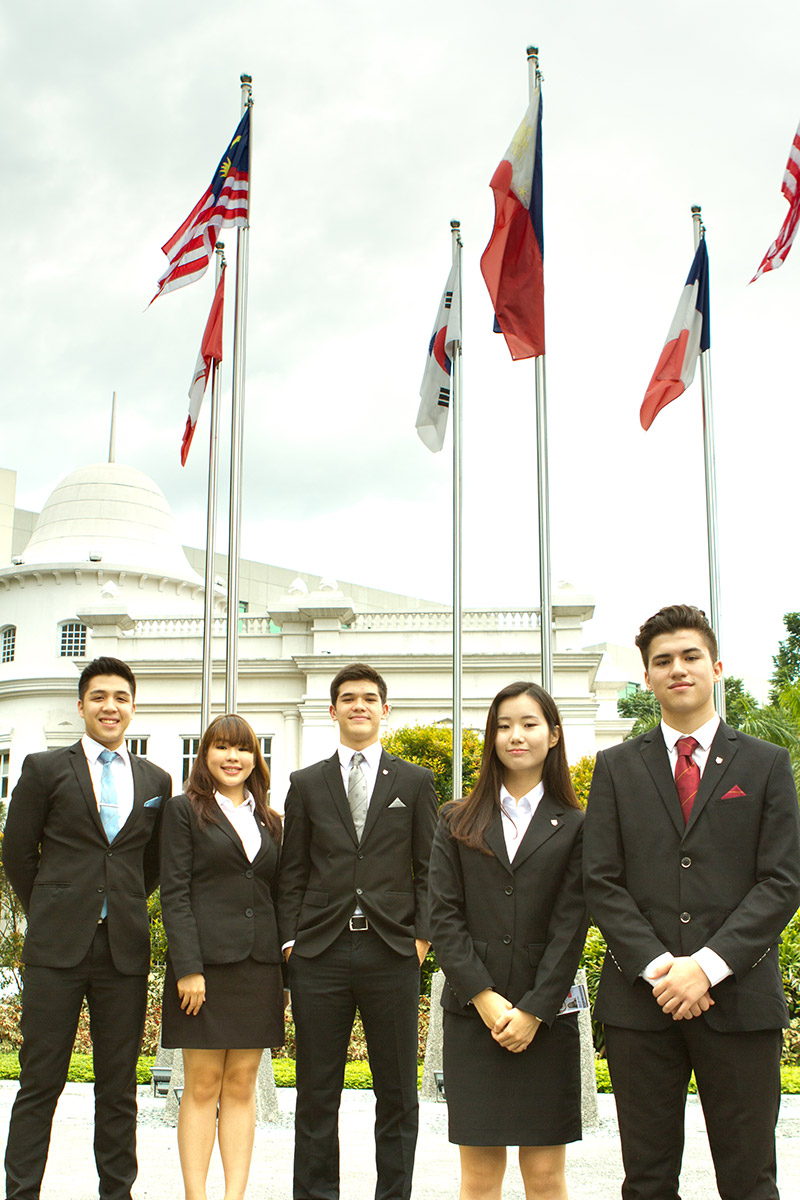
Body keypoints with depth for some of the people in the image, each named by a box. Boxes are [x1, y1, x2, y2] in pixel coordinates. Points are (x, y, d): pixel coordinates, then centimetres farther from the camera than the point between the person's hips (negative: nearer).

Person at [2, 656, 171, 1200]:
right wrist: (51, 913, 8)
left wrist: (123, 908, 12)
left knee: (119, 1087, 8)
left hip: (125, 949, 2)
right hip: (57, 948, -2)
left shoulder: (156, 781, 11)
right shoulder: (45, 768, 3)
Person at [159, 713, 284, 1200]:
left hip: (259, 967, 4)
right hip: (206, 962, -4)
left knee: (242, 1086, 7)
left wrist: (286, 969, 8)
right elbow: (174, 894, -5)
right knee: (202, 1086, 0)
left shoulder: (269, 820, 15)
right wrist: (187, 968, -14)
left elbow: (277, 896, 15)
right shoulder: (185, 811, 2)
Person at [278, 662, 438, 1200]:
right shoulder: (306, 784, 11)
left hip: (391, 953, 0)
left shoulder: (416, 782, 9)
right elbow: (293, 872, 9)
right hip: (320, 953, 1)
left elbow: (427, 869, 7)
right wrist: (290, 939, 1)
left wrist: (423, 934, -3)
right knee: (317, 1094, 7)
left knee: (397, 1093, 6)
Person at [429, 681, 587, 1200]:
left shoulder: (574, 827, 4)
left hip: (546, 1018, -1)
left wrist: (534, 1011, -9)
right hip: (472, 1015, 1)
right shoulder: (458, 822, 9)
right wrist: (484, 998, -8)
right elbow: (443, 915, 2)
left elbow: (570, 926, -1)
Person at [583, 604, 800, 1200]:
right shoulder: (618, 767, 9)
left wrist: (707, 966, -12)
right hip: (640, 999, 1)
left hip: (739, 997, -1)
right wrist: (657, 966, -11)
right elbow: (602, 882, 2)